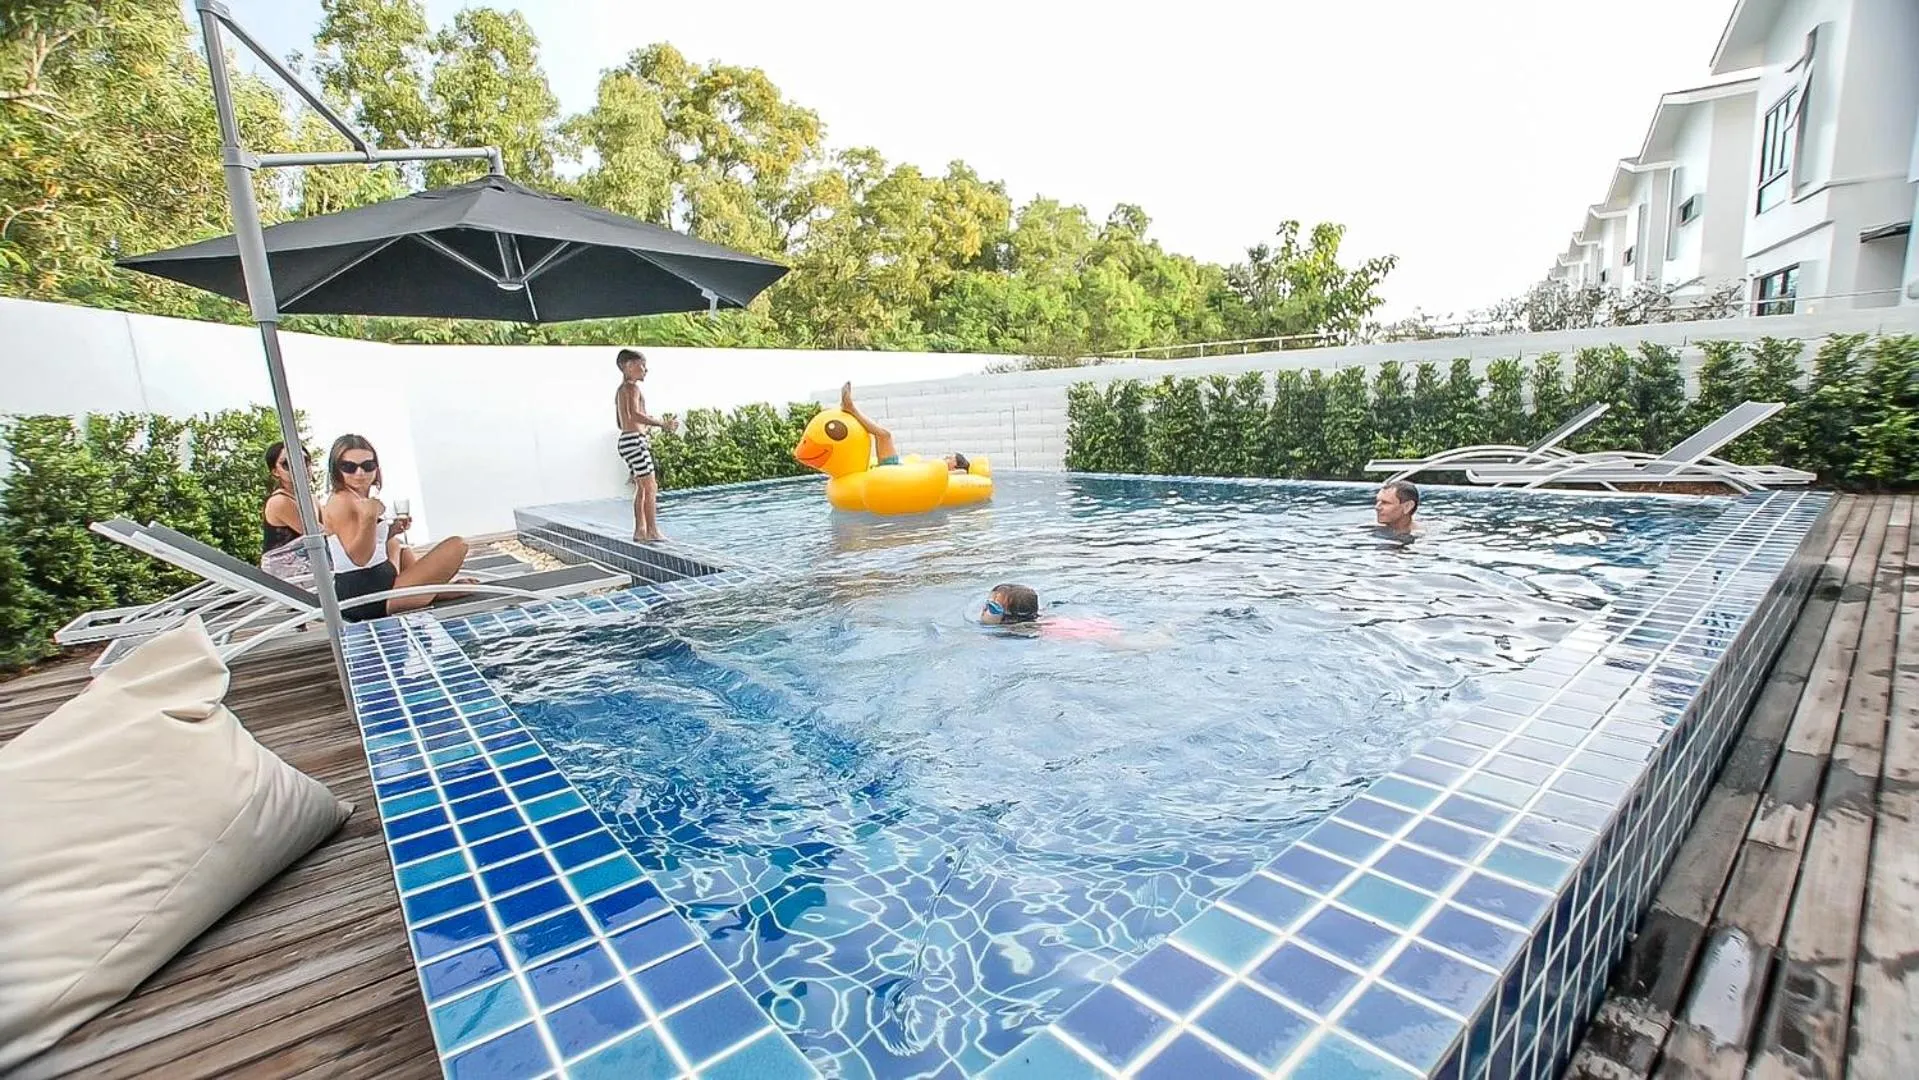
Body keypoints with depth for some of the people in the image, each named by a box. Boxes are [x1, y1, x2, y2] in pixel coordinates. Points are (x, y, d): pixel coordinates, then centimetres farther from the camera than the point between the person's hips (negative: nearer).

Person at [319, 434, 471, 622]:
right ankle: (435, 591, 10)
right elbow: (359, 557, -24)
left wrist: (391, 531, 9)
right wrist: (369, 518, -36)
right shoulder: (342, 501, -15)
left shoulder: (360, 499, 13)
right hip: (366, 597, -11)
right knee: (456, 545, -13)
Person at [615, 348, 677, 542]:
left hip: (625, 439, 10)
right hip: (635, 441, -10)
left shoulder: (620, 390, 20)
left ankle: (640, 530, 15)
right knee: (651, 487, -7)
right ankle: (652, 531, -6)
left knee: (641, 488, 13)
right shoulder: (632, 388, -10)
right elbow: (634, 415, -26)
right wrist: (662, 424, -26)